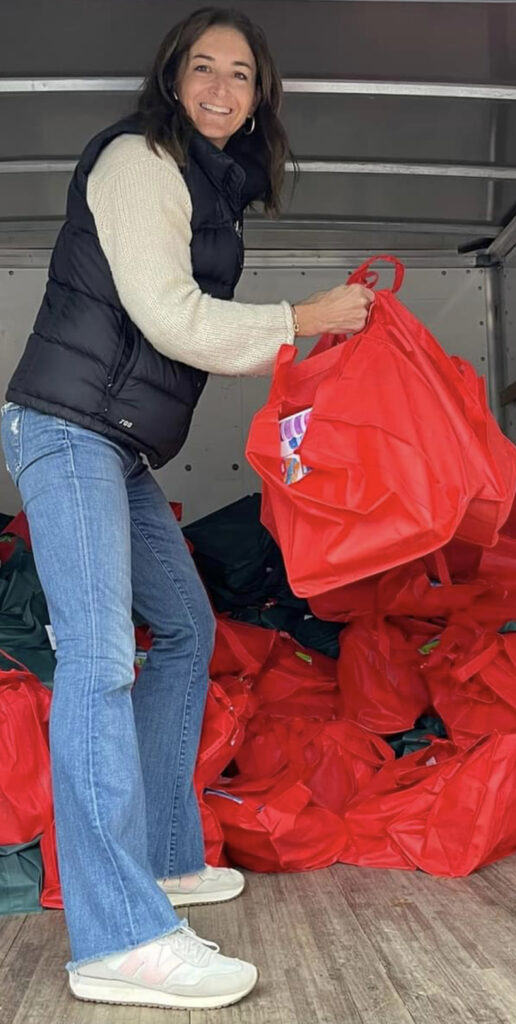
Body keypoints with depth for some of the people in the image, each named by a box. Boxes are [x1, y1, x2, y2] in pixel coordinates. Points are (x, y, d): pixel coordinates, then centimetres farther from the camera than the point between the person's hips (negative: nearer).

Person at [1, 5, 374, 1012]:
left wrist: (306, 355, 18)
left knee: (185, 626, 13)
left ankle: (163, 858, 20)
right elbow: (167, 317, -16)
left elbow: (199, 337, 22)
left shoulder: (208, 185, 21)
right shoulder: (138, 159, -7)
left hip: (118, 449, 10)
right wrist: (302, 318, -8)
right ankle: (119, 938, -21)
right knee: (98, 654, -19)